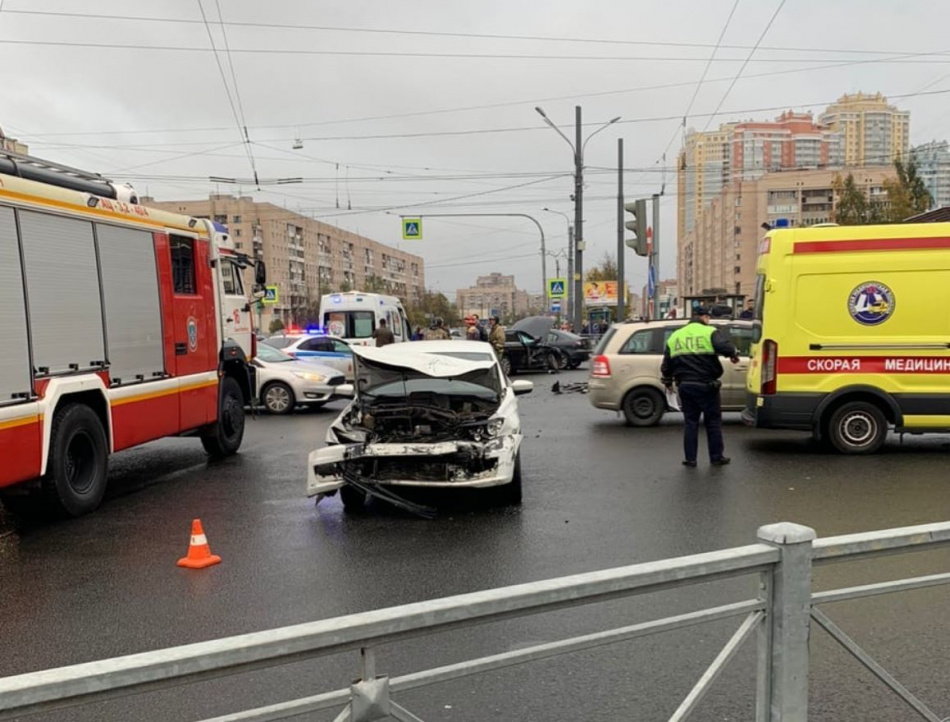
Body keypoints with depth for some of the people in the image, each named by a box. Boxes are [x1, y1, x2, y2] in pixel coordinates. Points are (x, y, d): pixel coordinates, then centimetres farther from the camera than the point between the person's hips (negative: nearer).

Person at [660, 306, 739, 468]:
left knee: (690, 422, 12)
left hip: (685, 386, 4)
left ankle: (690, 459, 11)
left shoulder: (675, 336, 11)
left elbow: (667, 363, 14)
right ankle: (716, 457, 16)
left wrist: (668, 382, 27)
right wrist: (733, 355, -2)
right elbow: (725, 347, -24)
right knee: (713, 421, 9)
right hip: (706, 385, -4)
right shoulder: (710, 332, -5)